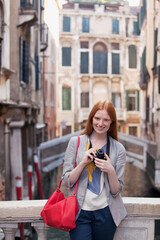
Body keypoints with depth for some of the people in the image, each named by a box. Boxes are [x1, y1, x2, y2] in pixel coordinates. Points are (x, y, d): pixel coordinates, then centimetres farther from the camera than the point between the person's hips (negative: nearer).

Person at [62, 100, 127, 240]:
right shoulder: (75, 142, 0)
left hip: (105, 212, 1)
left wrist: (110, 170, -17)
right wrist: (83, 163, -16)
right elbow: (67, 181, -1)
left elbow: (116, 191, 1)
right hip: (79, 211, -1)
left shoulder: (118, 149, 1)